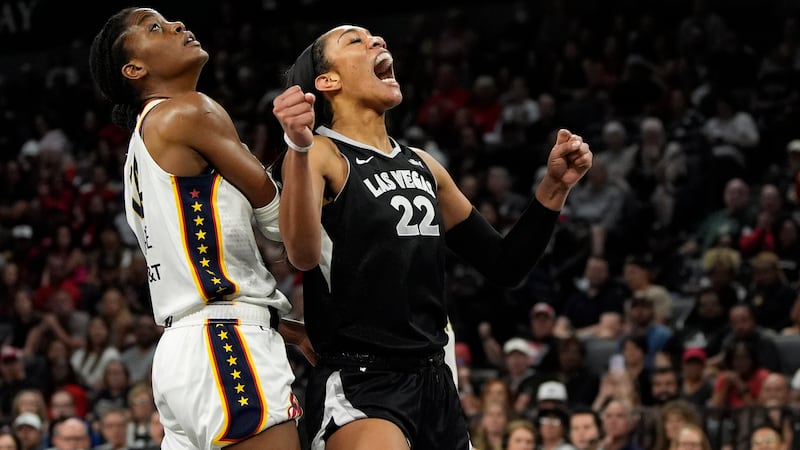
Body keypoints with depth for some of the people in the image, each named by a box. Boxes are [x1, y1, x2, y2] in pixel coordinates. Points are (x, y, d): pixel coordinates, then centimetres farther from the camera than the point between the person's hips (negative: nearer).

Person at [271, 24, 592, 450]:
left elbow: (502, 265, 20)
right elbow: (304, 254, -26)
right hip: (358, 382, -8)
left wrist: (554, 186, 7)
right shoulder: (321, 154, -6)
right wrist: (299, 148, -41)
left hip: (434, 381, 8)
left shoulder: (423, 165, 16)